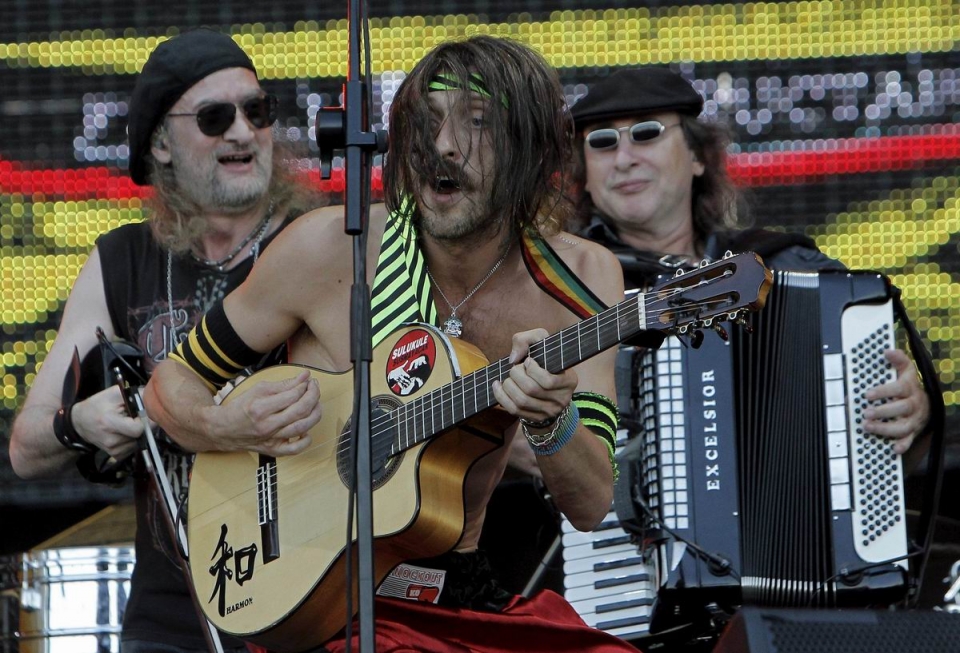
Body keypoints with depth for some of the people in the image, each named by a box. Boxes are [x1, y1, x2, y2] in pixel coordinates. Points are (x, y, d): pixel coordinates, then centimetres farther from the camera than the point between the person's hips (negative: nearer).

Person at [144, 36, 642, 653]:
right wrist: (232, 427, -18)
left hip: (471, 598, 4)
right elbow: (173, 383, 3)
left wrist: (552, 423, -26)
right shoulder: (331, 248, -9)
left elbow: (591, 507, -5)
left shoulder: (581, 279, -1)